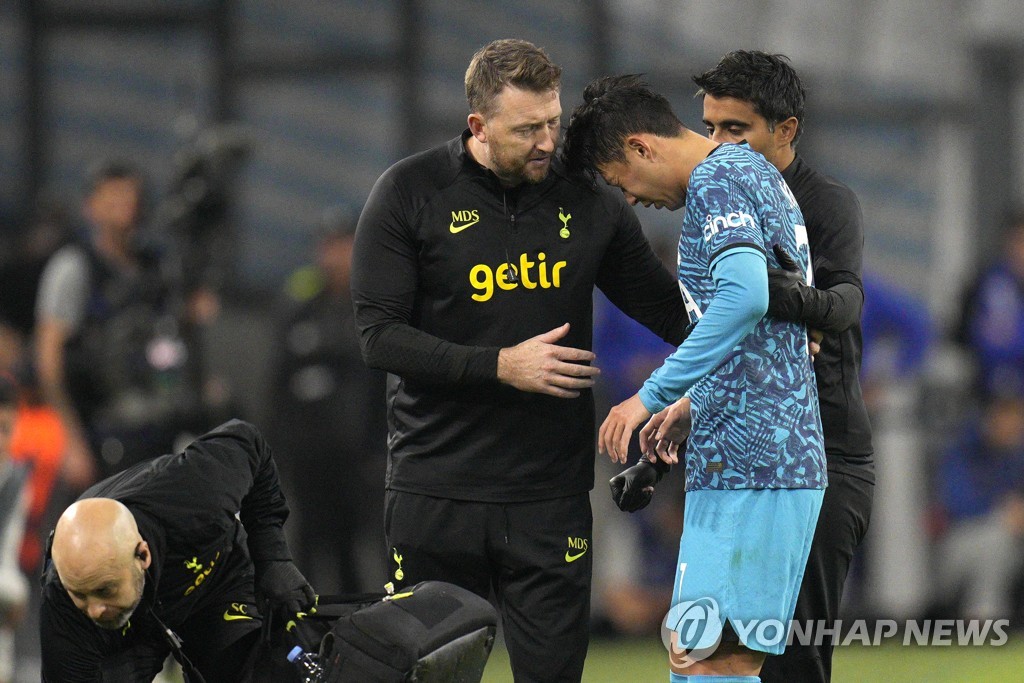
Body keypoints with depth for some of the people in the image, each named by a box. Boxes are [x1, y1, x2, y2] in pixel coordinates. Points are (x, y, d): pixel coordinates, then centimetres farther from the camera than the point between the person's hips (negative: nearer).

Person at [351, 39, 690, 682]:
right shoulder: (410, 192, -3)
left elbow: (669, 310, 14)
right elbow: (380, 336, -8)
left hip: (552, 493, 2)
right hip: (436, 489, -2)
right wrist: (501, 366, -16)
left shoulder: (588, 198, 4)